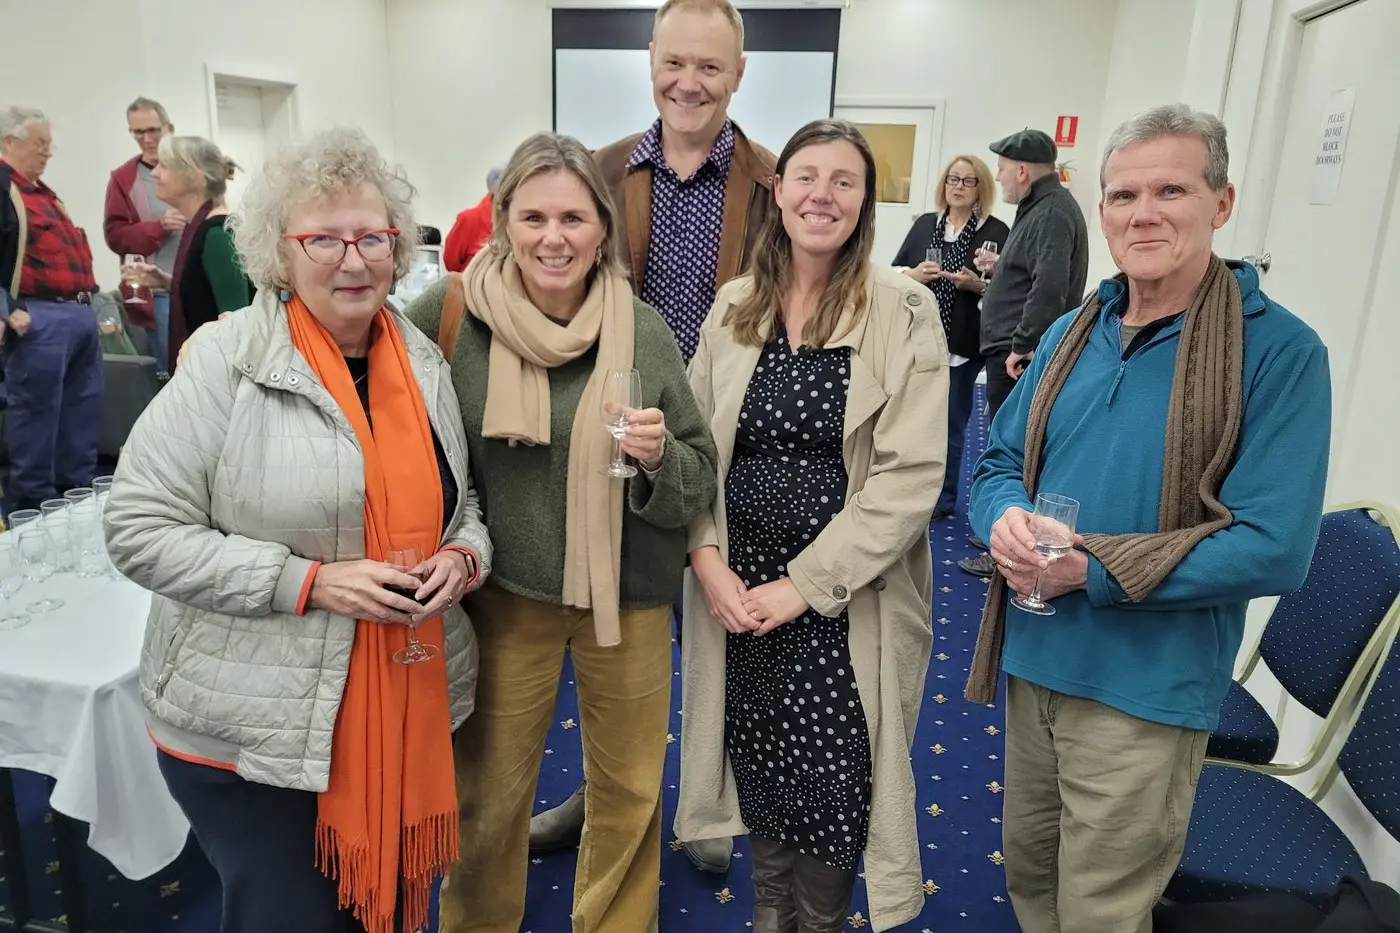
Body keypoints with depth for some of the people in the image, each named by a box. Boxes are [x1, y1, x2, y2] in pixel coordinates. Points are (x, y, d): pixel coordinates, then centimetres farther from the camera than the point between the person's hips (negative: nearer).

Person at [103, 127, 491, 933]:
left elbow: (463, 505, 14)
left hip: (407, 712, 5)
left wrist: (463, 556, -8)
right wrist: (310, 581, -20)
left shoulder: (426, 361, 3)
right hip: (256, 727, -4)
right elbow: (140, 530, -13)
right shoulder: (228, 360, -12)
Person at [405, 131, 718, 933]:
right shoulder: (453, 313, -10)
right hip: (503, 594, 0)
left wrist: (659, 454, -24)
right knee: (489, 799, 18)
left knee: (629, 794, 18)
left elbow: (701, 482, -4)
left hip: (628, 595, 1)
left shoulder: (644, 330, -8)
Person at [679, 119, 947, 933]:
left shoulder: (905, 313, -9)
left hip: (845, 604, -3)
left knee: (829, 791, 8)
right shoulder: (733, 307, 3)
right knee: (760, 775, 18)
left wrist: (805, 584, -16)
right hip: (739, 594, 3)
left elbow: (911, 475, -14)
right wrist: (708, 560, -9)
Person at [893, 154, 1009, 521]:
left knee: (951, 424, 7)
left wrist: (979, 285, -18)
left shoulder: (996, 232, -1)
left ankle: (943, 500, 19)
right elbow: (894, 272, 12)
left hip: (961, 345, -3)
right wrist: (912, 274, -8)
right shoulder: (924, 224, 12)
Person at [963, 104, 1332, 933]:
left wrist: (1092, 569, -22)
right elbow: (1001, 460, 10)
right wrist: (1007, 517, -14)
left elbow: (1274, 548, -19)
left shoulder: (1280, 351, -13)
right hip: (1033, 658, 6)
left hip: (1147, 687, -5)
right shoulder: (1070, 334, 6)